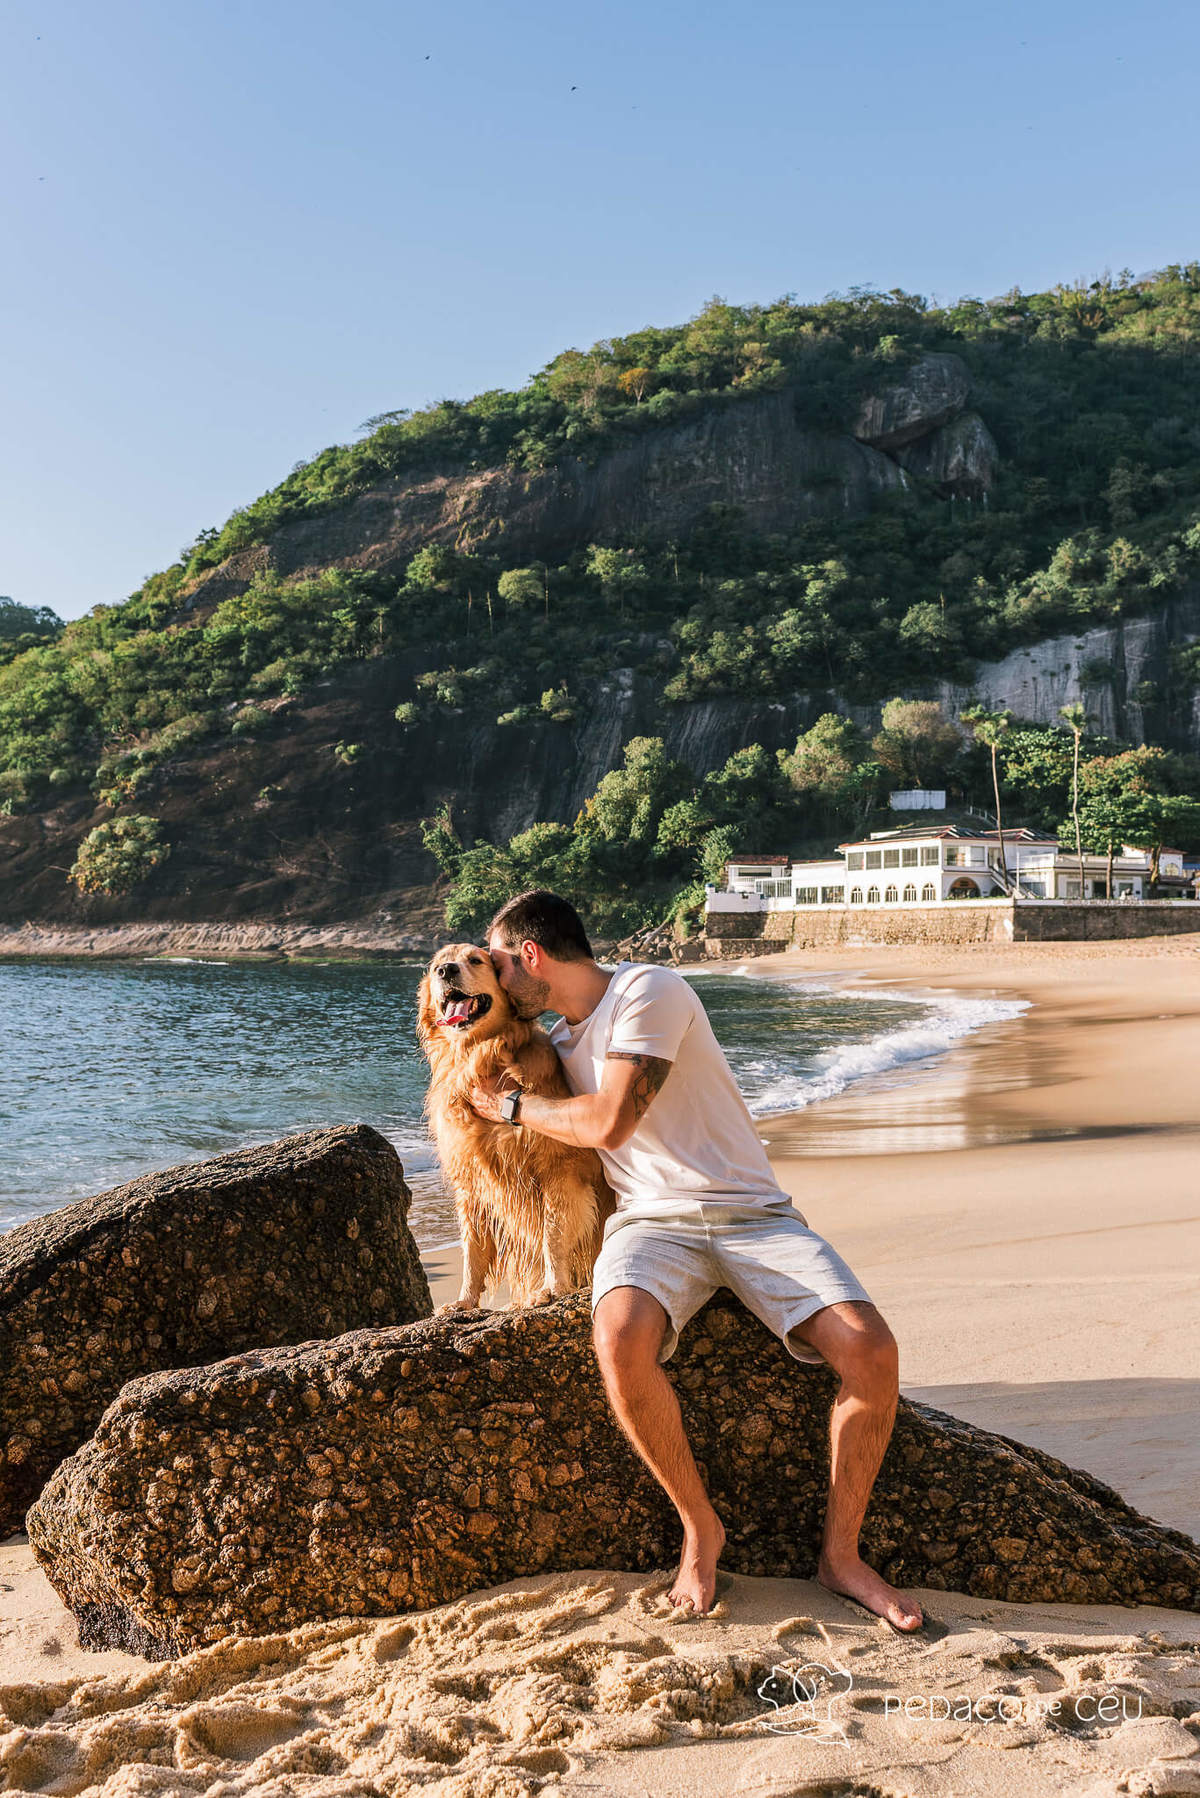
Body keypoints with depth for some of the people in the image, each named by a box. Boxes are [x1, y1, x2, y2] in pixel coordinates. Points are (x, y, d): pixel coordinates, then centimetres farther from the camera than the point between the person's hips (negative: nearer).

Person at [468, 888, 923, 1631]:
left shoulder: (651, 991, -7)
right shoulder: (562, 1042, 18)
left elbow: (608, 1122, -15)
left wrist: (511, 1104, -1)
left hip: (751, 1210, -4)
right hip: (652, 1222, 4)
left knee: (872, 1349, -26)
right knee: (619, 1339, -32)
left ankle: (841, 1553, -5)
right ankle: (700, 1529, -10)